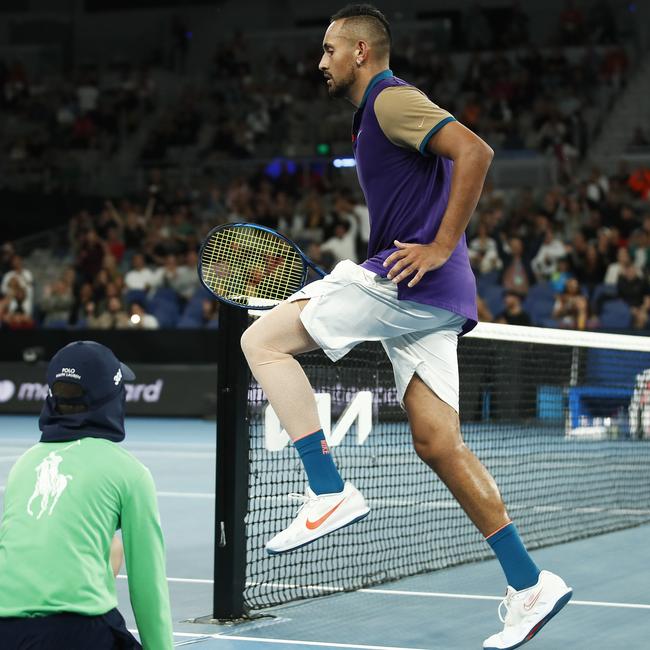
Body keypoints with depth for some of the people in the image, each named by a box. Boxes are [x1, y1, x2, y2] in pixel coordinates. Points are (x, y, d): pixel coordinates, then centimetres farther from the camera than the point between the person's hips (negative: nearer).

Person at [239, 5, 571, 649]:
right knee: (437, 444, 6)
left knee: (263, 339, -8)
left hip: (413, 281, -10)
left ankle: (330, 492, -16)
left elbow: (473, 151, -20)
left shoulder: (391, 100, -5)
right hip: (430, 302, 10)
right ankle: (529, 584, 6)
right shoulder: (376, 113, 26)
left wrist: (440, 248, -21)